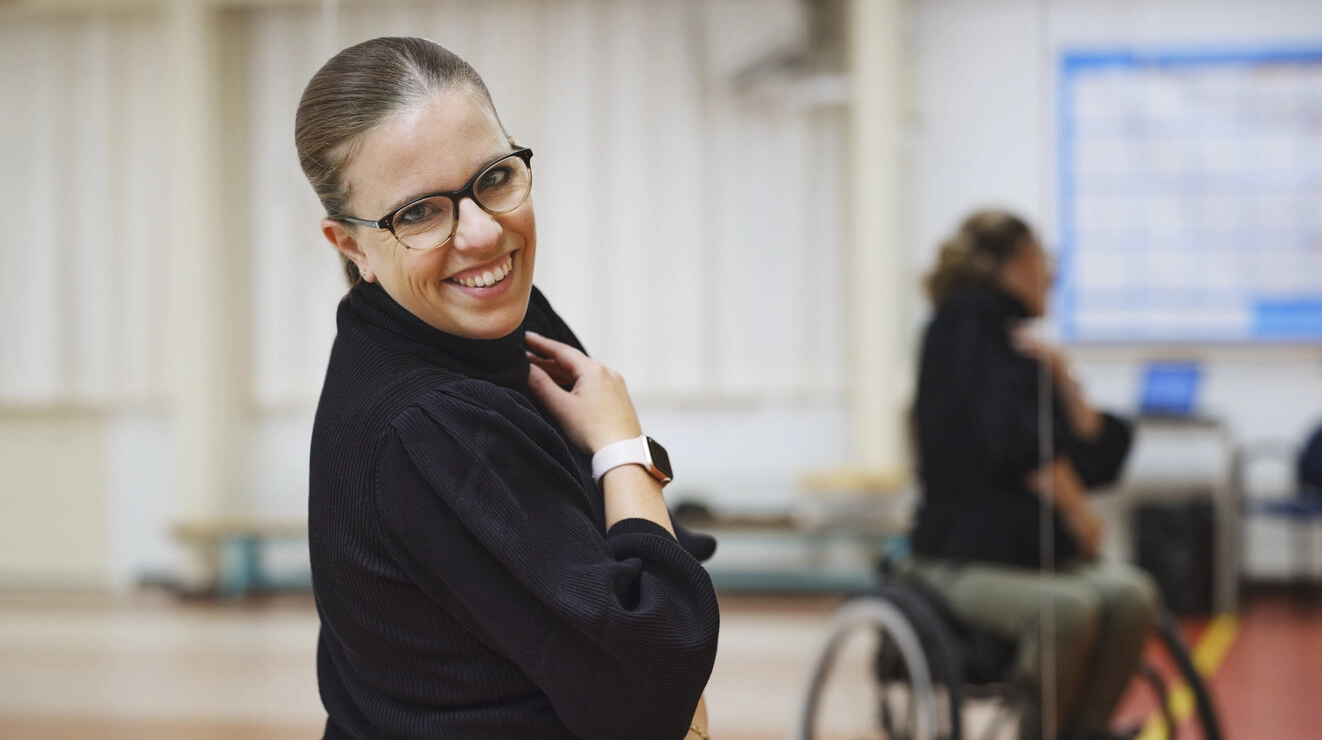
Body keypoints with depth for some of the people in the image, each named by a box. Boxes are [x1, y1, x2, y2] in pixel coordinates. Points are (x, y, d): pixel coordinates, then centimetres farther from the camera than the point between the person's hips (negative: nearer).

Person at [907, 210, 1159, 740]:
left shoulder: (1022, 346, 20)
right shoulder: (967, 324, 0)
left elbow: (1101, 457, 12)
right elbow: (1013, 440, -14)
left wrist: (1061, 380, 0)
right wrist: (1075, 508, -9)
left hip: (1045, 556, 7)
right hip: (967, 561, -6)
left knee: (1131, 595, -23)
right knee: (1067, 609, -34)